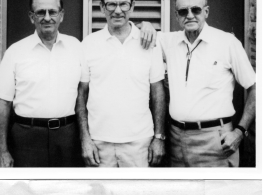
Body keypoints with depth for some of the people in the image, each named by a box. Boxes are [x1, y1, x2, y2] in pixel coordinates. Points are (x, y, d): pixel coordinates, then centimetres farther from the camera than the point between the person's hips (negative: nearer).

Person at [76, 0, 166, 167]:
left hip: (139, 141, 0)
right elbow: (81, 93, 4)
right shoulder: (88, 44, 1)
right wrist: (85, 138, -2)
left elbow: (158, 92, 5)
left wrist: (159, 137, 2)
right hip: (99, 141, 0)